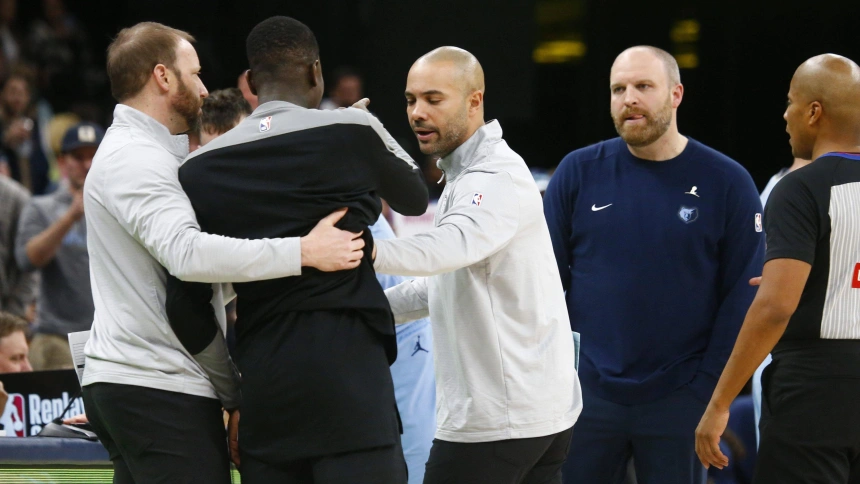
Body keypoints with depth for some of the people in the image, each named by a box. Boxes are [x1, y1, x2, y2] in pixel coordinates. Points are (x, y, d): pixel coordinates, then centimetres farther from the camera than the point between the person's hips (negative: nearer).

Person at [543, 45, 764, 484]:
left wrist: (707, 384, -8)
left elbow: (743, 294, -2)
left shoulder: (725, 182, -2)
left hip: (680, 399, -1)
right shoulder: (579, 172, 2)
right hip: (588, 394, 1)